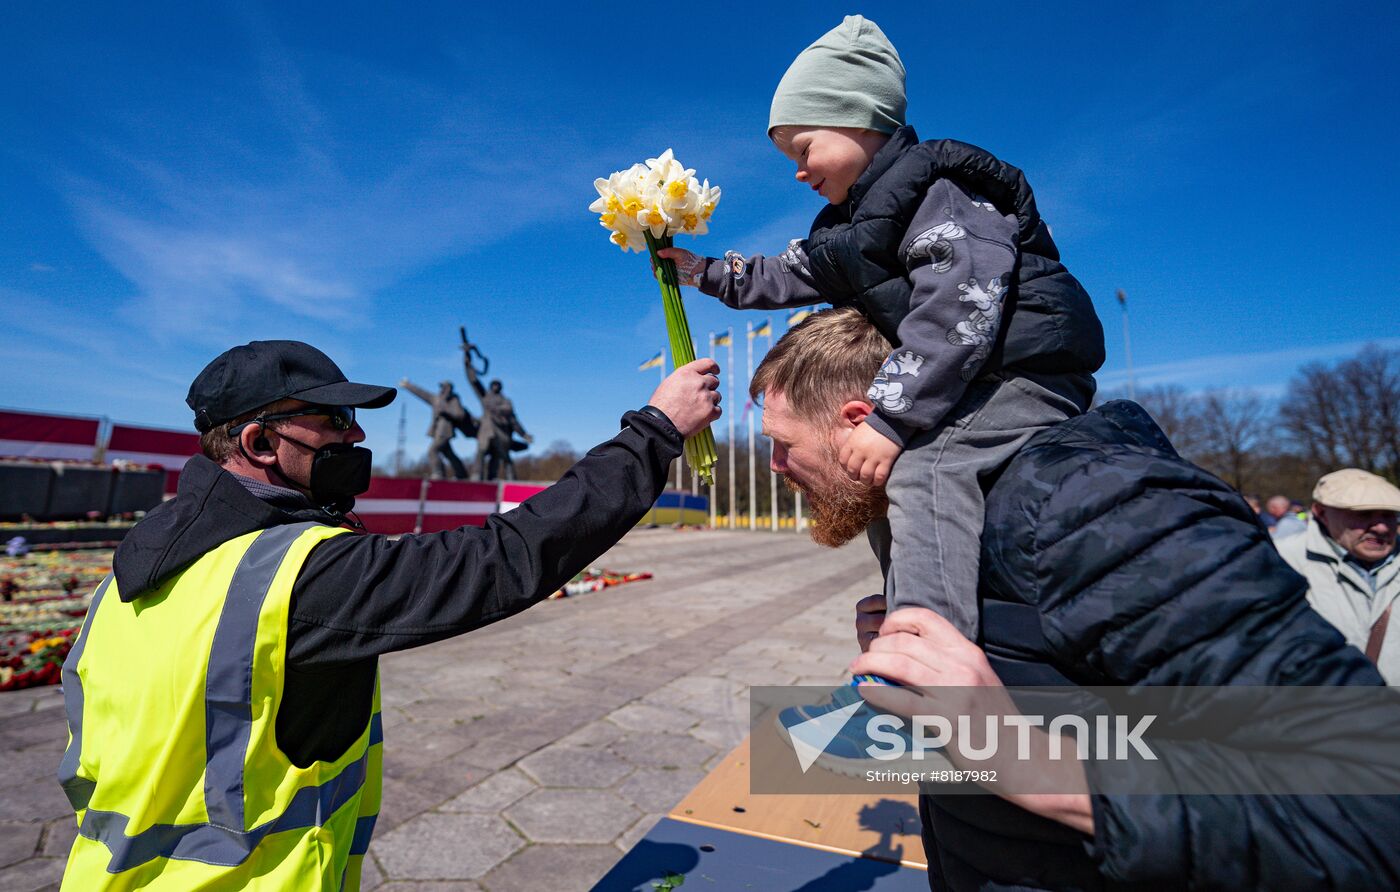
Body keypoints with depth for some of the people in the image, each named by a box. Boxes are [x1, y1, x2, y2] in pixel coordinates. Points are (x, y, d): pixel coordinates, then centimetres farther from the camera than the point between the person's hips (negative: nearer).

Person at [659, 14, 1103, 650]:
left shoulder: (934, 182, -9)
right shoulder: (853, 223, 22)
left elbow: (960, 308, -23)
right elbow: (787, 277, 33)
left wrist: (892, 417, -27)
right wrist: (705, 272, 31)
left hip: (1016, 382, -10)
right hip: (973, 390, 11)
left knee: (926, 471, -30)